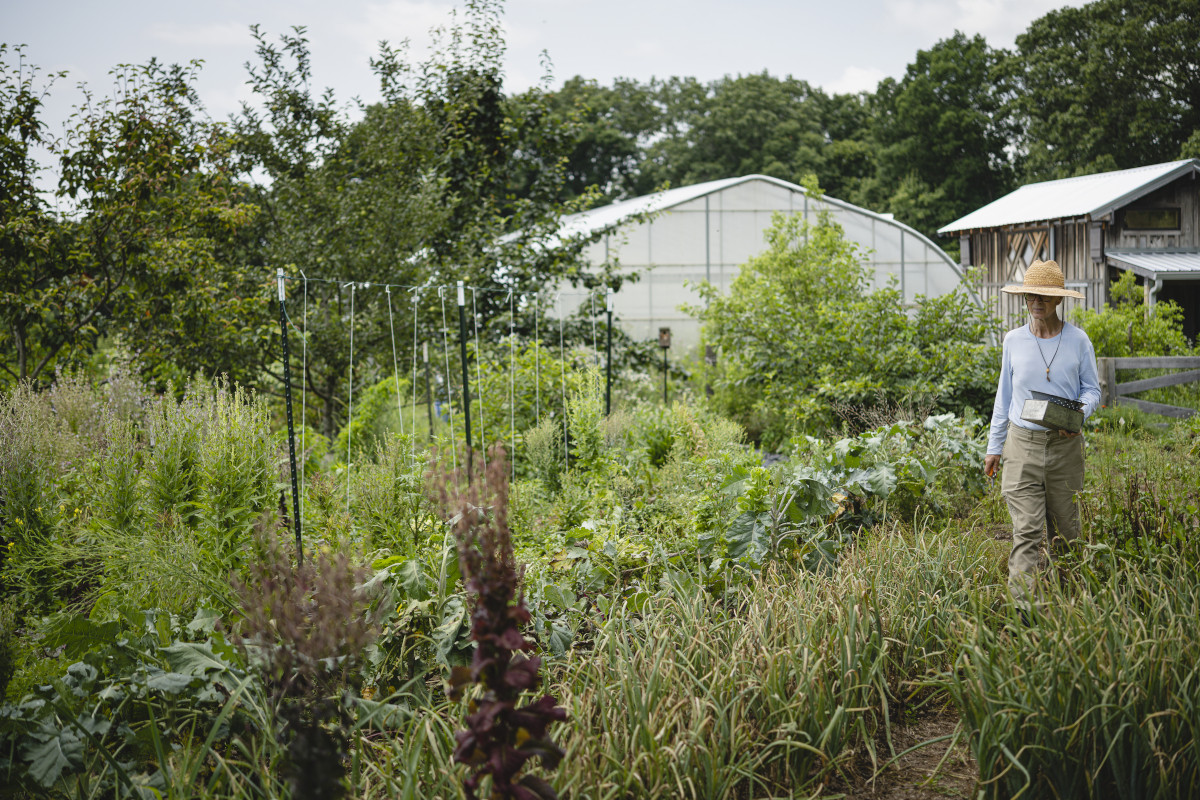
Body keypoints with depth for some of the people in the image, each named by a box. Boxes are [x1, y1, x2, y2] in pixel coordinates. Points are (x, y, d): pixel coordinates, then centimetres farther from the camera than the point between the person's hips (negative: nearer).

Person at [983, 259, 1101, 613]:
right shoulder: (1013, 340, 4)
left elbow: (1092, 389, 8)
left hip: (1065, 445, 0)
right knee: (1026, 531, -9)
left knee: (1064, 528, 11)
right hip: (1022, 443, 0)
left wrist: (1078, 413, -15)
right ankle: (1022, 612, -12)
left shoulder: (1078, 340, 0)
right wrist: (994, 446, 12)